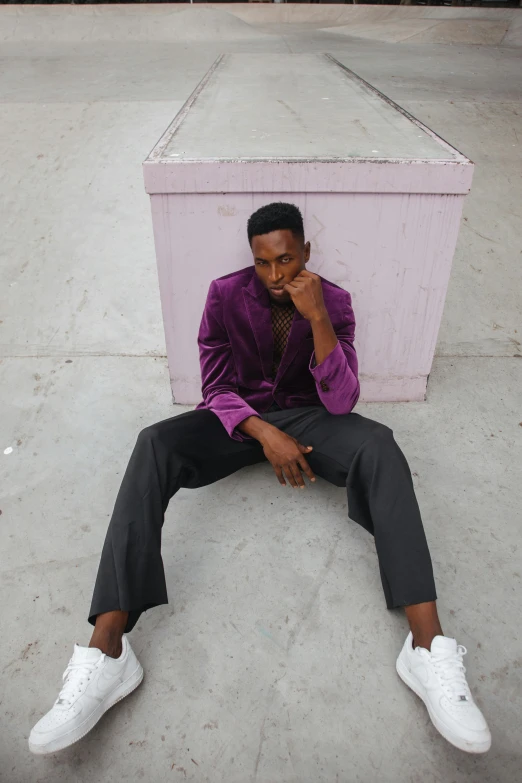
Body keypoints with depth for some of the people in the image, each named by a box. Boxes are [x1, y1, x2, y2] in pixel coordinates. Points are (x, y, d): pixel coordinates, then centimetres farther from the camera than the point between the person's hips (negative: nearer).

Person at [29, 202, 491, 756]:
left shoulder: (334, 301, -8)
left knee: (379, 447, -31)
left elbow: (340, 403, -17)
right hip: (239, 417, 0)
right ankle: (106, 653, -34)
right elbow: (215, 387, -8)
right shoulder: (225, 295, -8)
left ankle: (428, 648, -33)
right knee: (154, 446, -29)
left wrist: (317, 318, -29)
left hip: (304, 415, 1)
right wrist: (264, 433, -26)